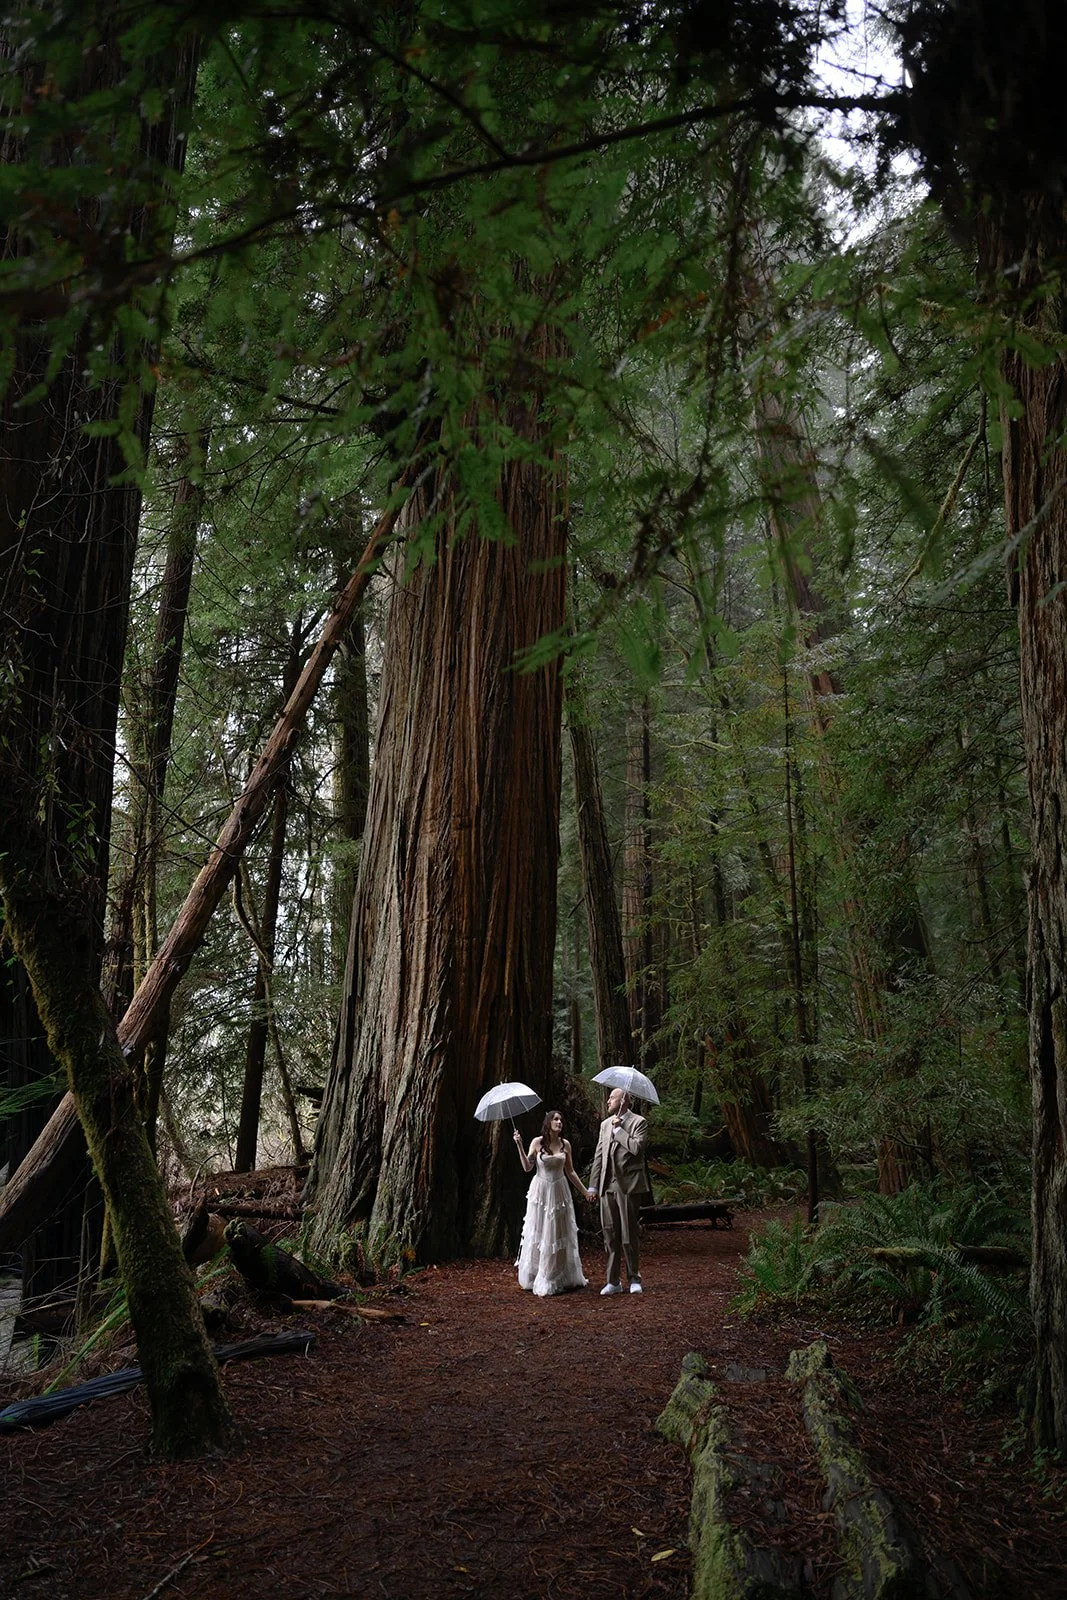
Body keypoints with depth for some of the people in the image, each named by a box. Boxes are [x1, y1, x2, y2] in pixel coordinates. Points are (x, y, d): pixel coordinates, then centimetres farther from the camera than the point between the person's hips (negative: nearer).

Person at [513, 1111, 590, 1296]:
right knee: (540, 1234, 2)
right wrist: (519, 1145, -21)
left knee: (561, 1235, 9)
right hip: (541, 1190, -3)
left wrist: (584, 1191, 10)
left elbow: (570, 1171, 10)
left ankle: (566, 1278, 20)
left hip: (559, 1191, 3)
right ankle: (542, 1280, 11)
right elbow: (527, 1167, -12)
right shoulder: (537, 1142, -6)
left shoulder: (565, 1144, 2)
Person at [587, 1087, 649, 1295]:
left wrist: (618, 1129, -12)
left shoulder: (638, 1122, -3)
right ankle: (613, 1281, 14)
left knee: (629, 1234, -1)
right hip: (607, 1186, 6)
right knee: (610, 1233, 7)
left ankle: (634, 1279, 13)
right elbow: (599, 1155, 16)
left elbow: (637, 1147, -20)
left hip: (628, 1185, -6)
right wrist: (593, 1185, 12)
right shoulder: (605, 1124, 16)